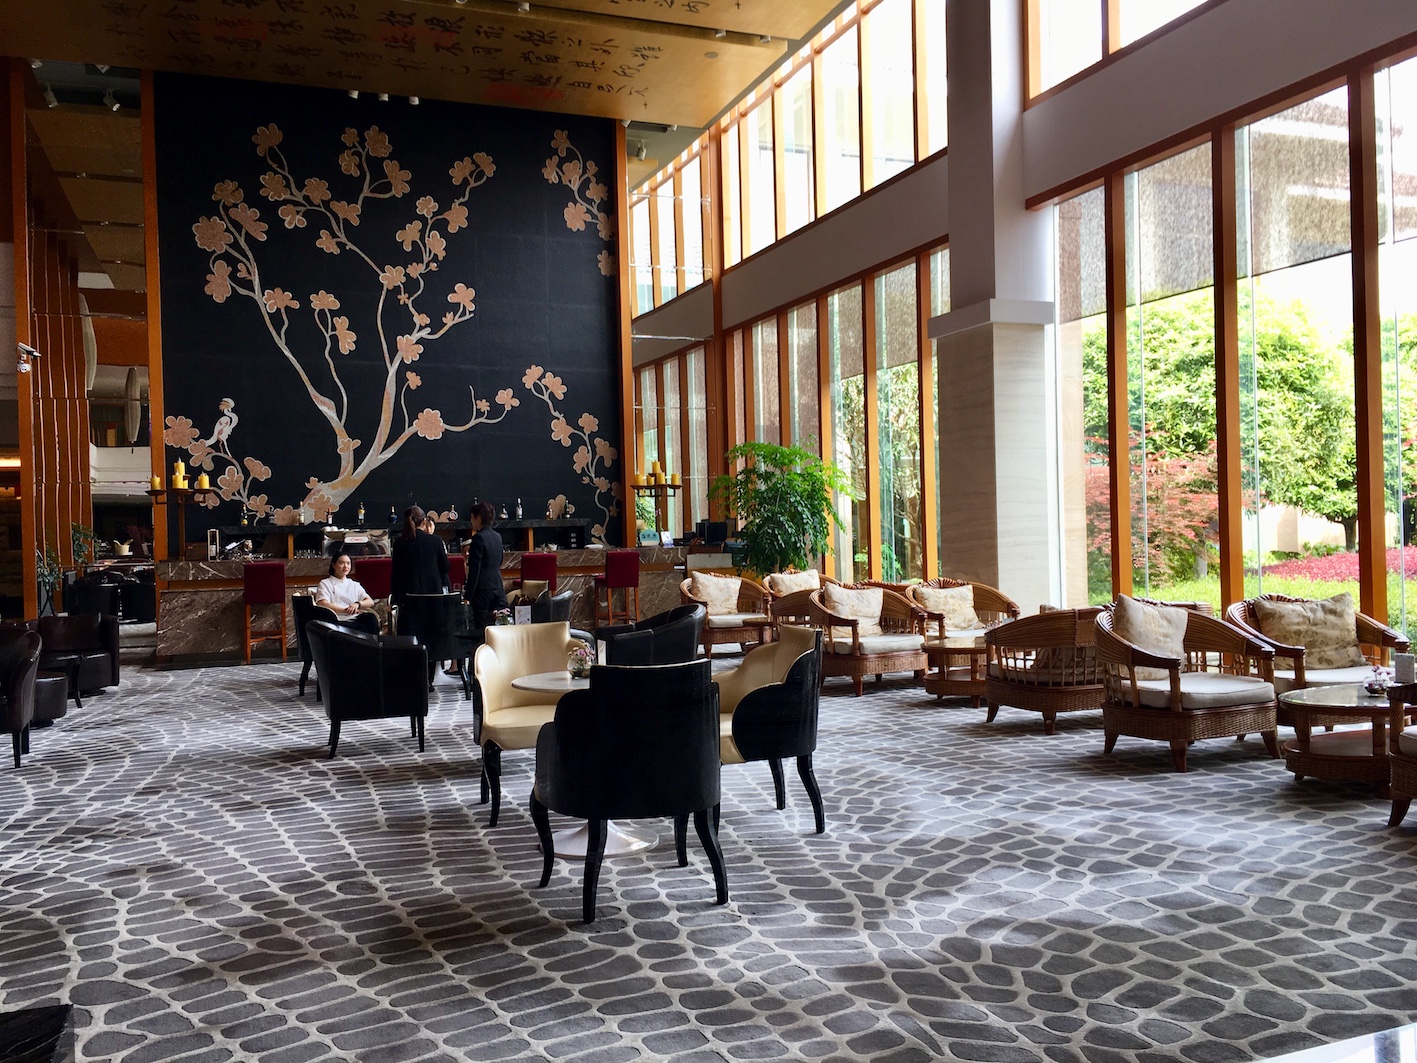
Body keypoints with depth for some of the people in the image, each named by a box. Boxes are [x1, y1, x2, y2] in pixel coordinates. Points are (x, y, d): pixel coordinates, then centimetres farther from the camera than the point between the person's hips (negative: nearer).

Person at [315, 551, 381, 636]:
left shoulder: (355, 585, 27)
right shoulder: (325, 584, 16)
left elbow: (370, 602, 13)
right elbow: (323, 604, -3)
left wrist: (357, 604, -11)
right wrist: (346, 610, -16)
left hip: (356, 619, 4)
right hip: (340, 621, -4)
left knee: (370, 617, -33)